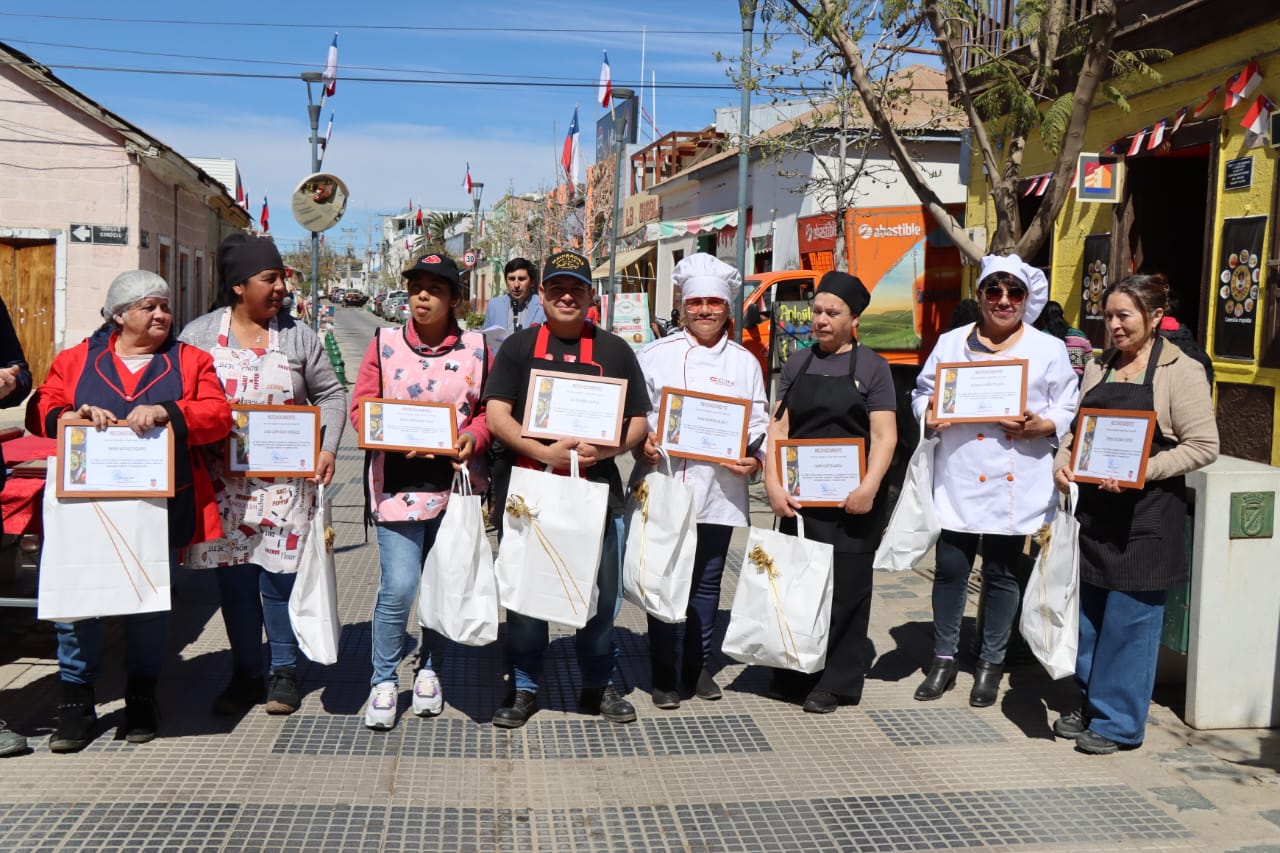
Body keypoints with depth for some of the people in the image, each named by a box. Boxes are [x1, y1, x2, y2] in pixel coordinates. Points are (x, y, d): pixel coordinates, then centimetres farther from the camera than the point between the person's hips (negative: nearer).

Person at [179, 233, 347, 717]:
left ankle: (284, 672, 18)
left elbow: (330, 396, 7)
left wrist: (328, 447, -7)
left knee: (280, 575, 2)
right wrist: (199, 453, -10)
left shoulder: (297, 335, 3)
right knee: (233, 578, 7)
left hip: (286, 482, -1)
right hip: (225, 483, 1)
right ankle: (245, 673, 20)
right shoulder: (199, 335, 2)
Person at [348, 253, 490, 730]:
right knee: (398, 587, -8)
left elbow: (492, 410, 7)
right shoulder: (384, 344, 3)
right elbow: (361, 407, 1)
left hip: (454, 485, 2)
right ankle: (384, 680, 11)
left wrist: (473, 438, -13)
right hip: (398, 484, -2)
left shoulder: (476, 349, 4)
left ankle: (429, 669, 33)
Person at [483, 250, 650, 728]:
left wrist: (603, 449, -12)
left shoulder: (615, 351, 9)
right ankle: (524, 688, 23)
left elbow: (639, 421, 8)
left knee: (601, 593, 9)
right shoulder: (519, 347, 5)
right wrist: (545, 452, -18)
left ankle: (597, 685, 26)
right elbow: (496, 415, -4)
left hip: (597, 492, 1)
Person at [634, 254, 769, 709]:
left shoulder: (745, 362, 10)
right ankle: (663, 674, 14)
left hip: (720, 490, 2)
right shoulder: (656, 355, 4)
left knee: (707, 582, 11)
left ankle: (699, 667, 25)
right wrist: (642, 443, -15)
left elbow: (760, 424, 10)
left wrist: (754, 459, -8)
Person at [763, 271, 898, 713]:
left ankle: (835, 683, 10)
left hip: (850, 499, -3)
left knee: (846, 588, 1)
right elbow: (779, 427, 7)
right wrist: (773, 483, -6)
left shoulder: (871, 366, 3)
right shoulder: (797, 363, 12)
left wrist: (869, 487, -20)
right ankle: (793, 676, 17)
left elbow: (884, 434, -5)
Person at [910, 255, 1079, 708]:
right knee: (950, 569, 5)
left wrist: (1042, 426, -14)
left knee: (1001, 573, 8)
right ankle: (944, 660, 21)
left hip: (1015, 485, -1)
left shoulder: (1050, 350, 5)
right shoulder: (951, 343, 9)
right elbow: (922, 391, 13)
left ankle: (991, 665, 23)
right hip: (958, 479, 1)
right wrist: (929, 413, -8)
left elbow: (1069, 408, 6)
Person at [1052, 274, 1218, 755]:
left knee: (1129, 620, 0)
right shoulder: (1099, 368, 10)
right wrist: (1063, 462, -3)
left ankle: (1119, 723, 12)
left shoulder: (1180, 371, -8)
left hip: (1147, 515, -6)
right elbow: (1078, 428, 17)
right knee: (1090, 614, 14)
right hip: (1096, 509, 6)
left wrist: (1138, 471, -21)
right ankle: (1092, 705, 29)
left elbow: (1203, 446, -12)